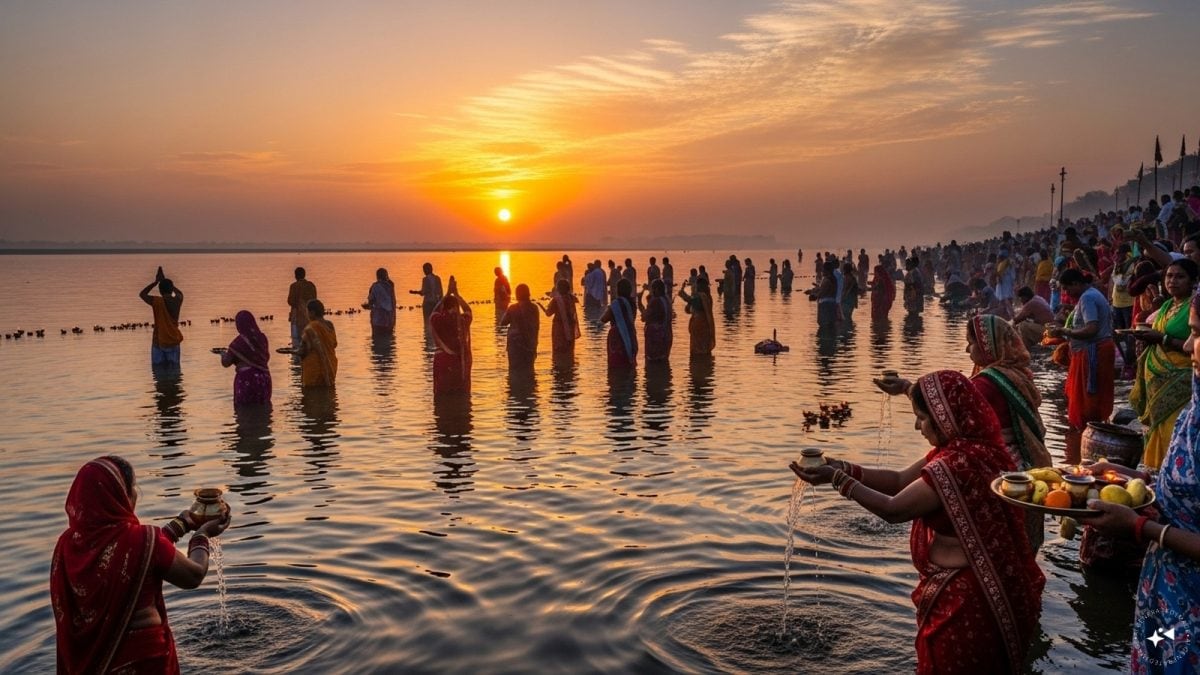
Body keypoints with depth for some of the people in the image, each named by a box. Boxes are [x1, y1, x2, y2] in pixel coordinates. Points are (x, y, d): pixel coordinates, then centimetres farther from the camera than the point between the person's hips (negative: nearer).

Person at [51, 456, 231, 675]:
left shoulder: (67, 543, -7)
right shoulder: (141, 540, -24)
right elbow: (193, 576, -10)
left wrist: (180, 524, 16)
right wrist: (202, 535, 6)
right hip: (142, 656, -5)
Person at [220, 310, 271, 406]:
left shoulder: (239, 342, -10)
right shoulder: (262, 337, 3)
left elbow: (226, 363, -4)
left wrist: (223, 354, 19)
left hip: (246, 379, -5)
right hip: (264, 378, 5)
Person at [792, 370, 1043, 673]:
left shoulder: (956, 465, -29)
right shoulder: (970, 449, 3)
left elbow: (893, 509, -22)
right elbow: (900, 480, 8)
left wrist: (838, 479, -15)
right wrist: (845, 468, -1)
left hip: (961, 598, -10)